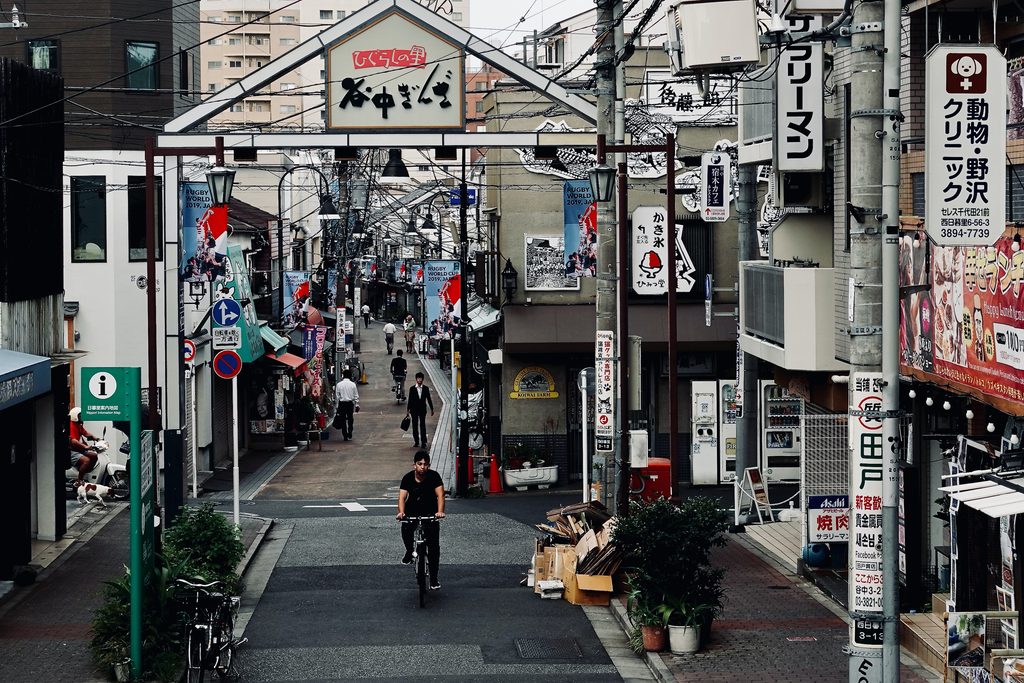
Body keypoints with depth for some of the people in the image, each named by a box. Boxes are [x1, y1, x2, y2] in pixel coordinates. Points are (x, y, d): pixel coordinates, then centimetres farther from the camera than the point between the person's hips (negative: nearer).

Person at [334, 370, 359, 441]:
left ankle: (345, 436, 2)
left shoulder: (339, 384, -5)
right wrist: (357, 405, 8)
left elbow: (337, 396, -1)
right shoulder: (353, 384, -2)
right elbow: (356, 396, 1)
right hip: (350, 403, 1)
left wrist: (337, 406, 6)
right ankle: (349, 436, 9)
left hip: (342, 403, -1)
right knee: (350, 420, 11)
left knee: (343, 420, 4)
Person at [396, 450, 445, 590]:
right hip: (412, 510, 2)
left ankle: (434, 579, 1)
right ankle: (410, 552, 13)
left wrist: (440, 511, -44)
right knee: (406, 529, -22)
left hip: (430, 512, -2)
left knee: (434, 545, -9)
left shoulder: (433, 476, -17)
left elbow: (440, 495, -26)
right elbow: (402, 497, -22)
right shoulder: (408, 478, -14)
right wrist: (401, 512, -42)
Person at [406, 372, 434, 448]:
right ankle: (416, 441, 11)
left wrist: (432, 409, 9)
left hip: (422, 410, 0)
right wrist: (408, 410, 1)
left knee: (423, 426, -5)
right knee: (415, 426, 4)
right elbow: (410, 400, 3)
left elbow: (429, 399, 8)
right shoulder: (412, 388, 1)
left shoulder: (426, 388, 3)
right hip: (414, 410, 0)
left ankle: (423, 442, -4)